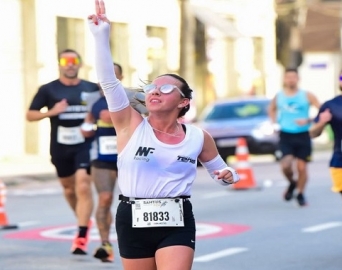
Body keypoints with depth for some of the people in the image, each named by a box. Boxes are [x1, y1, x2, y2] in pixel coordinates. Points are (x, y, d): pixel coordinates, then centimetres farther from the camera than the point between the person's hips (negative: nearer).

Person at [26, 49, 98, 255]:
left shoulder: (92, 89, 3)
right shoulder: (48, 90, 0)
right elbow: (30, 115, -1)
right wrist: (51, 112, -17)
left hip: (85, 146, -2)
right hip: (60, 148, 2)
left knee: (83, 186, -17)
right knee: (69, 187, 16)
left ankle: (82, 236, -19)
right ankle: (84, 220, 42)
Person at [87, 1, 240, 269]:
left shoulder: (198, 137, 1)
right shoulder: (131, 125, -4)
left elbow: (220, 170, 17)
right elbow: (109, 82, -17)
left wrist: (228, 176, -8)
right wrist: (102, 37, -27)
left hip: (177, 222, -1)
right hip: (133, 221, 1)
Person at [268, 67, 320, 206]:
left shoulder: (307, 96, -4)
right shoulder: (278, 96, 4)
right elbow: (271, 109, 24)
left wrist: (308, 121, -16)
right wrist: (275, 122, 9)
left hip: (303, 136, -1)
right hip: (285, 136, 1)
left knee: (302, 167, 1)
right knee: (286, 165, -17)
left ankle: (300, 194, 22)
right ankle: (292, 183, 15)